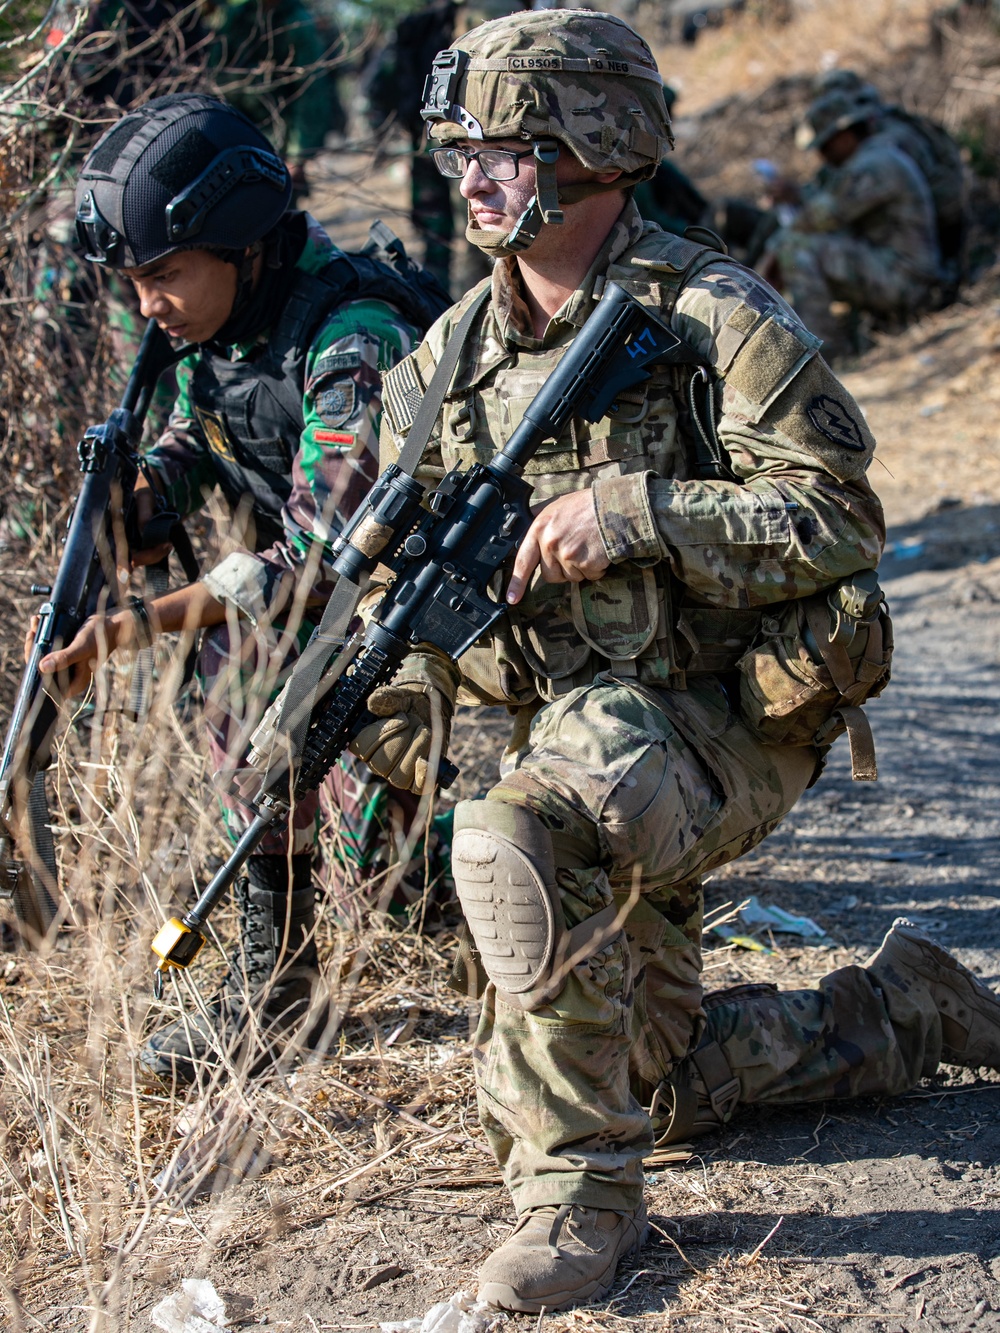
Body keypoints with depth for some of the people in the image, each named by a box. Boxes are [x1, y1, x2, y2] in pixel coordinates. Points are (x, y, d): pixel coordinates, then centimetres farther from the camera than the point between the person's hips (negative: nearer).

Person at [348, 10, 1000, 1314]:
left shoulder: (710, 317, -13)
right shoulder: (452, 359, 5)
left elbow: (840, 517, -17)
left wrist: (636, 512, -27)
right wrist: (405, 688, -9)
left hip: (727, 714, -7)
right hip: (580, 729, 8)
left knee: (519, 841, -37)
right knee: (657, 1079, 14)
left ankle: (580, 1186, -22)